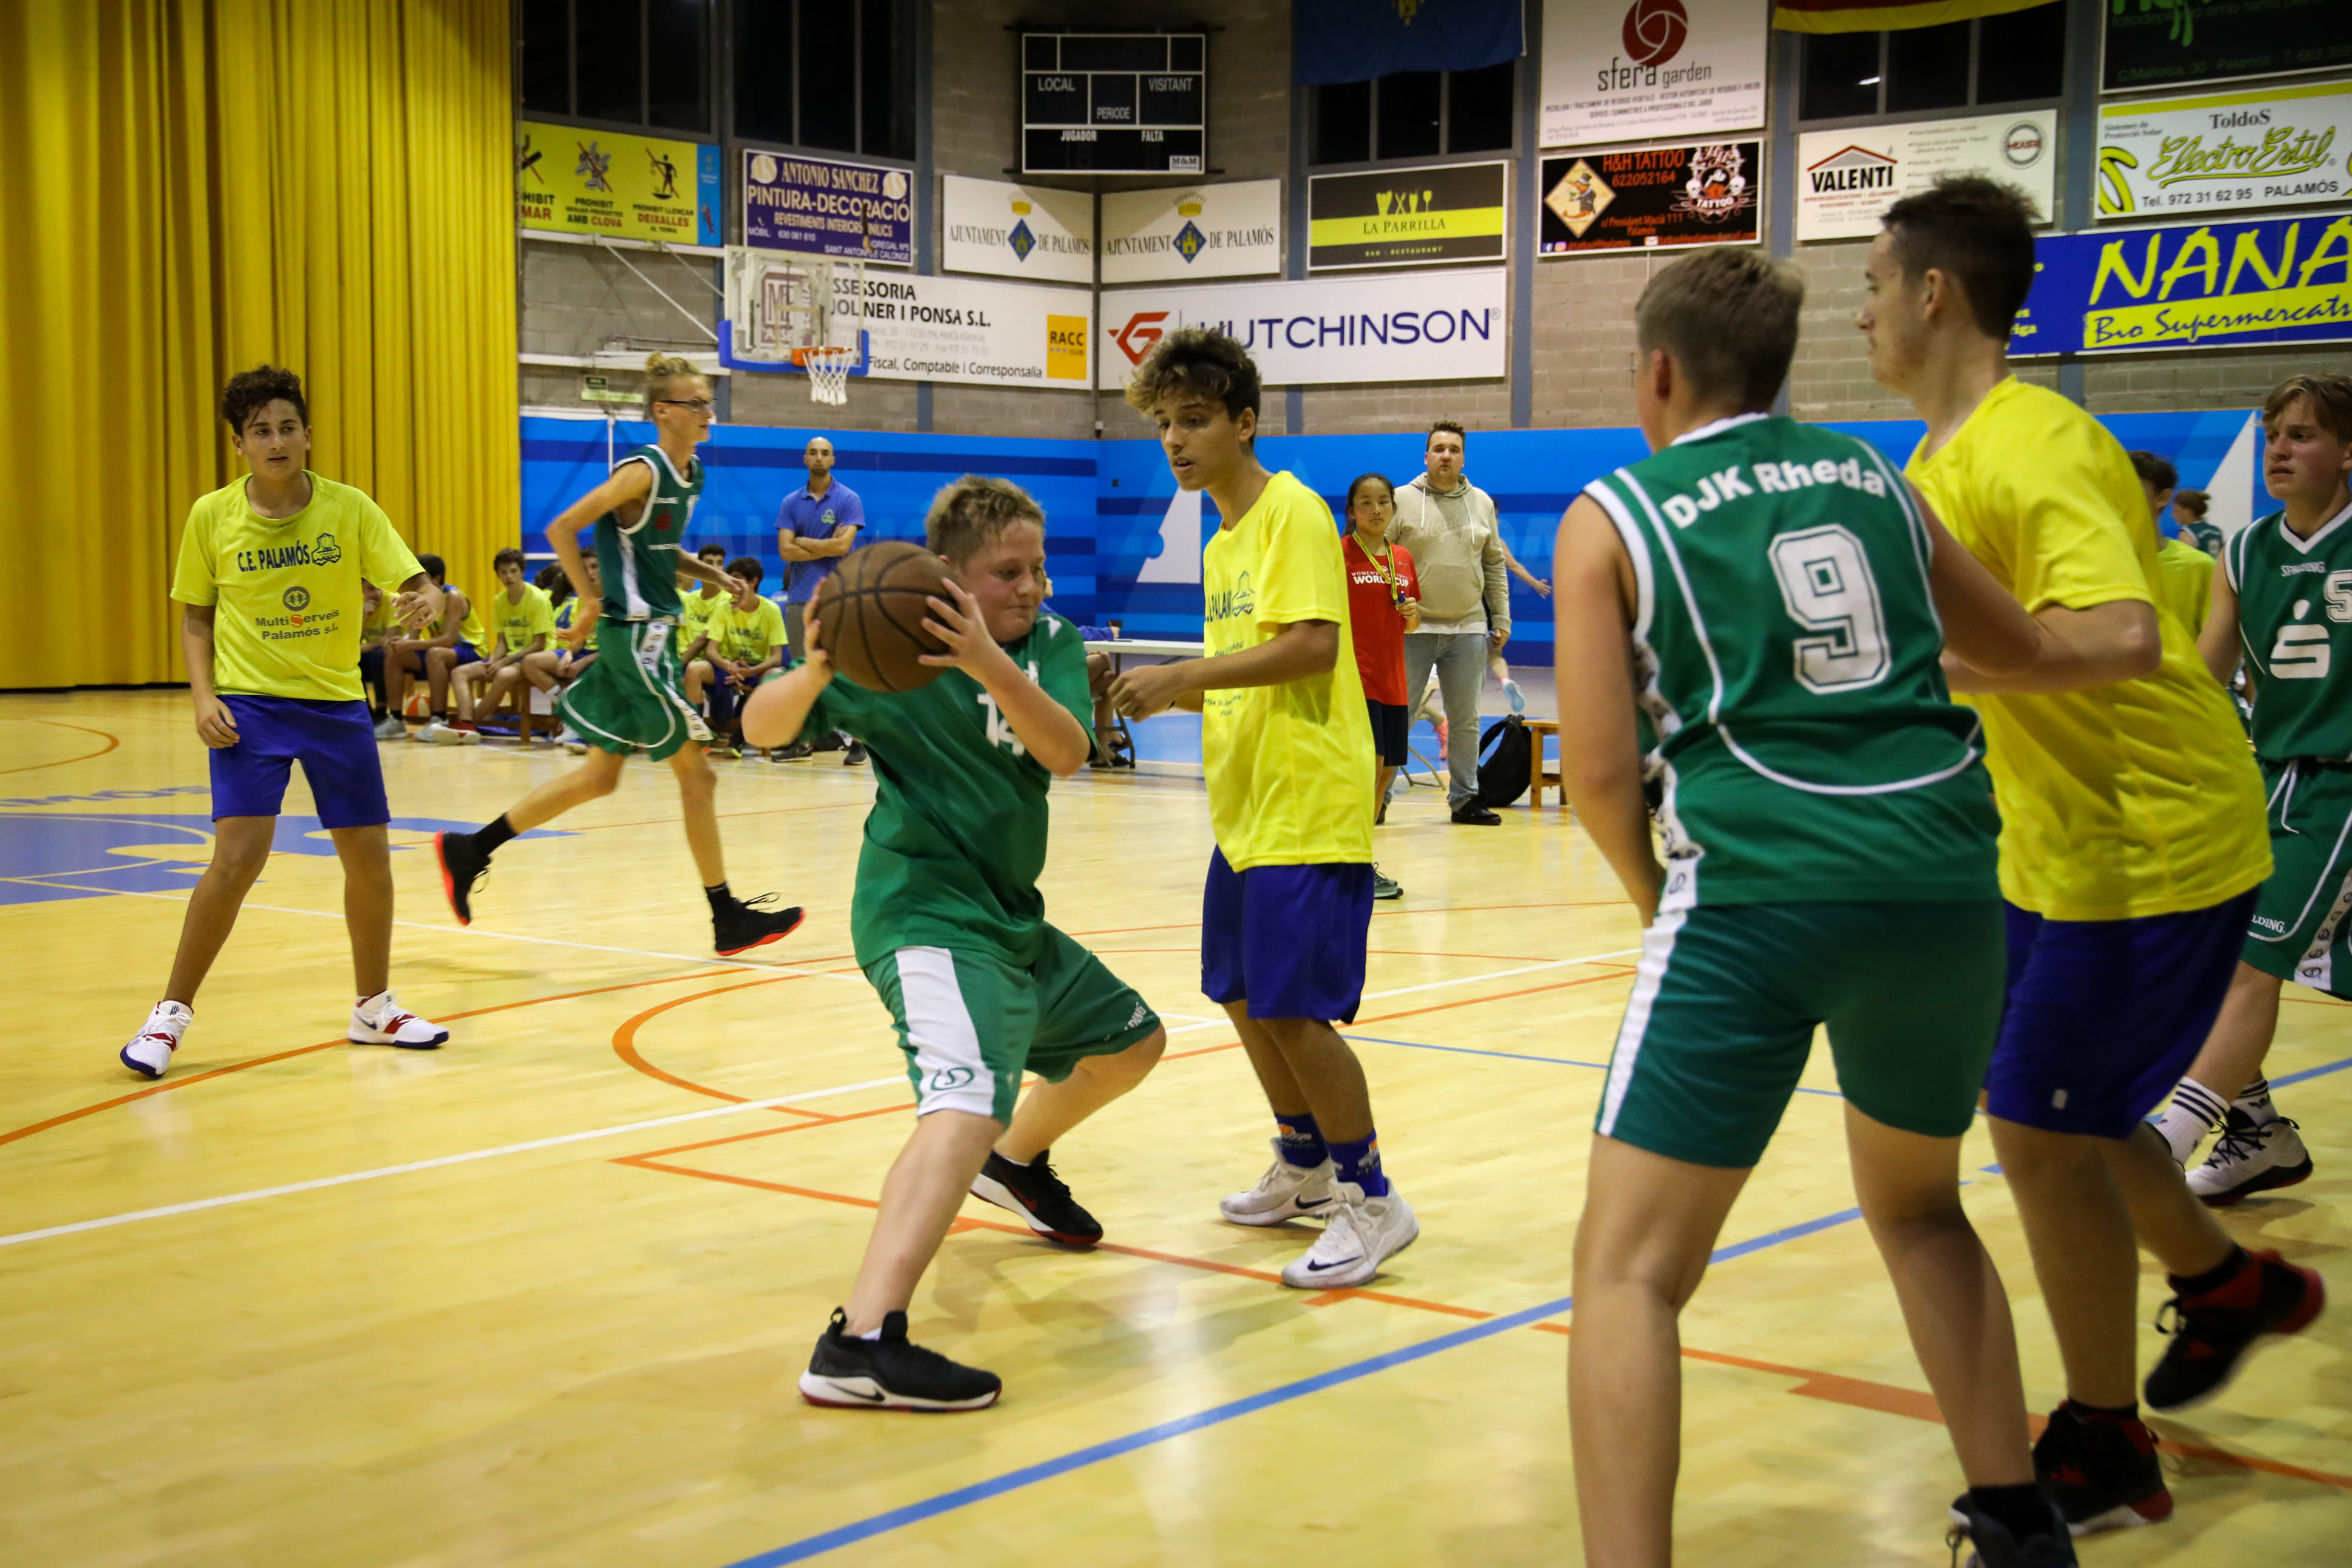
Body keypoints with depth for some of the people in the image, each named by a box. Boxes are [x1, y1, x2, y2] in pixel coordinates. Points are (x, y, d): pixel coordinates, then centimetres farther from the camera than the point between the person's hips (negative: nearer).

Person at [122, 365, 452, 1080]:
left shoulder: (349, 509, -4)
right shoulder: (211, 517, -3)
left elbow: (415, 583, -8)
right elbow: (195, 616, 7)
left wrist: (431, 600, -32)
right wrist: (203, 694, -8)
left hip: (337, 701, 2)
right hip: (250, 704, -2)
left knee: (369, 857, 5)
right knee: (237, 856, -15)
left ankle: (373, 1009, 26)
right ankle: (170, 1014, 0)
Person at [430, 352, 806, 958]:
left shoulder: (690, 473, 10)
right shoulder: (644, 471, -16)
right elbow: (562, 529, -15)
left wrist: (711, 573, 10)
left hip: (653, 634, 10)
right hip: (637, 637, -10)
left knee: (600, 777, 14)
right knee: (697, 774, -3)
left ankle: (471, 849, 20)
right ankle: (728, 919, 6)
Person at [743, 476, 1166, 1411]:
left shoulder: (1050, 643, 4)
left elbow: (1067, 752, -16)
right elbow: (763, 729, -12)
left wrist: (992, 665, -33)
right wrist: (815, 673, -33)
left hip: (1010, 916, 8)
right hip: (927, 914, -8)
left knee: (1130, 1041, 26)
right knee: (971, 1101, -32)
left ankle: (1016, 1165, 53)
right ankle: (860, 1346, -45)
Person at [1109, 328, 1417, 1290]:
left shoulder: (1293, 513, -11)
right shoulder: (1222, 544, 16)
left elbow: (1312, 646, -23)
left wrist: (1186, 675, -23)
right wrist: (1174, 695, 6)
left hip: (1308, 810, -10)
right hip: (1247, 807, 10)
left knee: (1292, 1009, -10)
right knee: (1241, 997, 16)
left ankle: (1372, 1200, 4)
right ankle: (1307, 1169, 34)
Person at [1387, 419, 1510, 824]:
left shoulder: (1481, 503, 10)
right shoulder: (1402, 501, -1)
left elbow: (1495, 566, 15)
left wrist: (1501, 618, 10)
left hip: (1468, 629, 3)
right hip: (1413, 628, -3)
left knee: (1465, 720, 9)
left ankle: (1464, 797, 17)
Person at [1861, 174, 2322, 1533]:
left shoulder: (2029, 452, -23)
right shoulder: (1941, 461, 8)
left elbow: (2120, 635, -38)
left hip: (2150, 846, -10)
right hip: (2059, 843, 10)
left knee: (2043, 1129, -4)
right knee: (2050, 1106, 19)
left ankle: (2105, 1454, 11)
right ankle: (2230, 1282, 41)